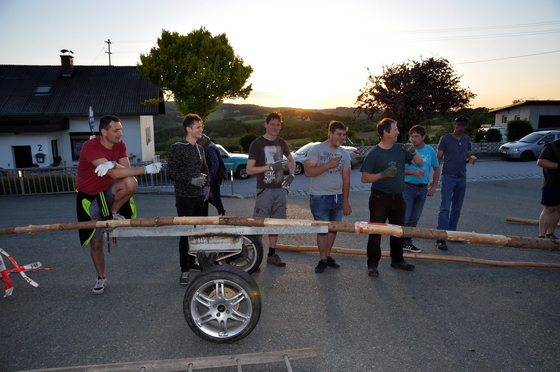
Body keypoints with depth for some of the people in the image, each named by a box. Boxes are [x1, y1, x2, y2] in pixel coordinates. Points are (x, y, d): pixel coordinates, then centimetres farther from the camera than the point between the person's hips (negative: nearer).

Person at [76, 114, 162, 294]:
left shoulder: (120, 145, -8)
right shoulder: (90, 146, -26)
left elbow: (125, 169, -17)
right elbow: (115, 174, -36)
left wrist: (112, 164, -38)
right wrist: (146, 169, -34)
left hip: (108, 192, 3)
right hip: (89, 197, -3)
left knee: (130, 183, -32)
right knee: (96, 241, 4)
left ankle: (113, 213, -4)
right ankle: (101, 277, 28)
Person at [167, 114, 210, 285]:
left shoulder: (200, 149, 12)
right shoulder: (177, 148, -10)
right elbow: (171, 172, -15)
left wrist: (206, 186, 6)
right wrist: (191, 180, -22)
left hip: (199, 196, 7)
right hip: (184, 197, -6)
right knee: (186, 233, -4)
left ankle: (192, 261, 26)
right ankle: (184, 270, 4)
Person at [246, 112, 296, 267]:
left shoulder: (281, 143, 11)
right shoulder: (257, 144, -5)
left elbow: (291, 160, 25)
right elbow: (249, 169, -10)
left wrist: (291, 174, 7)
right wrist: (270, 167, -15)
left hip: (280, 189, 5)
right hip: (264, 190, -5)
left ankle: (272, 254, 22)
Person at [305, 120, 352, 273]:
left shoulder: (344, 154, 9)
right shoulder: (316, 149, -6)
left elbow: (346, 179, 9)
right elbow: (308, 172, -15)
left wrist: (345, 202, 7)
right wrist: (328, 165, -21)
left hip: (338, 197, 5)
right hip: (320, 197, -4)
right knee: (322, 229, 0)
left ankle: (328, 256, 25)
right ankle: (322, 260, 14)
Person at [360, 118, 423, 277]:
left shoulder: (400, 149, 4)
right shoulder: (374, 153, -11)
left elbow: (420, 163, 7)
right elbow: (364, 178, -12)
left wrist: (413, 152, -12)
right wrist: (383, 174, -24)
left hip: (398, 197, 6)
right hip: (380, 198, -6)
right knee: (375, 232, -1)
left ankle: (397, 260, 34)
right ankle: (372, 265, 10)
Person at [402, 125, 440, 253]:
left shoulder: (430, 150, 4)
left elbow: (436, 169, 14)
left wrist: (433, 187, 7)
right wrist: (413, 172, -22)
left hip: (423, 189, 5)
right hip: (408, 188, -4)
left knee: (414, 218, 12)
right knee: (404, 218, -6)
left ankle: (407, 243, 24)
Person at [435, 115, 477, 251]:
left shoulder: (466, 139, 13)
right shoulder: (445, 139, -2)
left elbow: (467, 156, 19)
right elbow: (438, 158, -4)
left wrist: (471, 159, -5)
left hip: (462, 178, 6)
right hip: (448, 177, -5)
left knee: (457, 209, 11)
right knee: (445, 208, -11)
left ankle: (452, 232, 23)